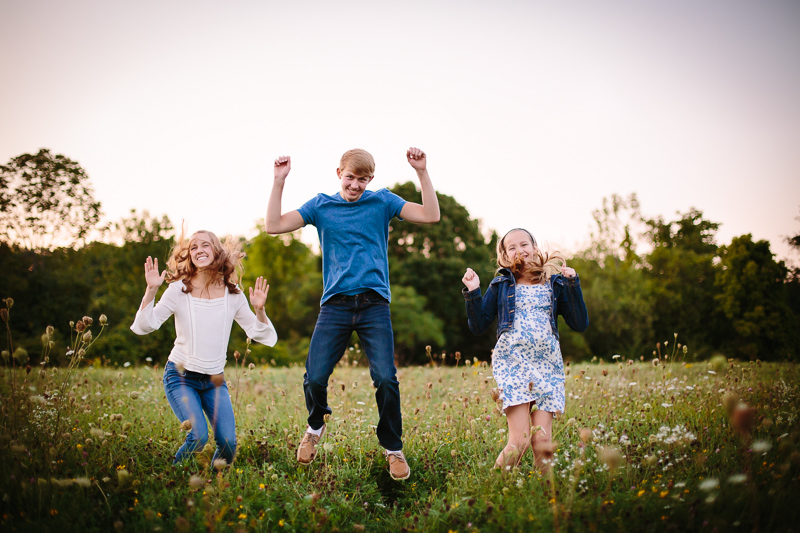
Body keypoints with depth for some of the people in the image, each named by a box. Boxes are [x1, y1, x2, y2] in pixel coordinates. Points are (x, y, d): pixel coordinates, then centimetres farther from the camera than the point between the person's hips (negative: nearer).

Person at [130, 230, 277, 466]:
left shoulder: (233, 295, 1)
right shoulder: (179, 290, -4)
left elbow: (266, 338, 2)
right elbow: (142, 327, -9)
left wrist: (259, 309, -15)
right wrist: (151, 290, -19)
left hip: (215, 380, 3)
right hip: (181, 376, -2)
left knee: (228, 442, -13)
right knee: (198, 436, -23)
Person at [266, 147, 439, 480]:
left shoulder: (382, 201, 9)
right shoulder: (321, 205, 11)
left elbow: (430, 216, 1)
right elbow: (274, 226, 4)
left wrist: (422, 172, -7)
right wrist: (279, 180, -2)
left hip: (374, 304, -1)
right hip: (335, 304, 1)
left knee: (386, 379, -11)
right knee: (314, 378, -6)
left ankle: (393, 448, 11)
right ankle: (316, 426, 27)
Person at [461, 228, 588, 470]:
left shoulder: (555, 283, 14)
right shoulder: (501, 285, 13)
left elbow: (580, 324, 7)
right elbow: (478, 327, 11)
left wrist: (573, 284, 1)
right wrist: (472, 293, -1)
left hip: (547, 363, 2)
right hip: (512, 361, -2)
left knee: (542, 440, -9)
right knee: (520, 438, -15)